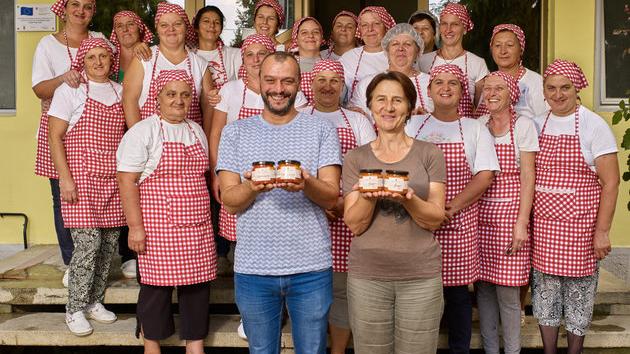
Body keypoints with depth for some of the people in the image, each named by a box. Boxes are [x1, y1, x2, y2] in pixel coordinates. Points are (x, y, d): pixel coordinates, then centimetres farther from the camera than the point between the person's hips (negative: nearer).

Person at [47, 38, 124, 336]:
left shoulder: (120, 91, 14)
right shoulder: (70, 90, 1)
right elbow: (54, 138, -3)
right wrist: (65, 178, -12)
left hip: (113, 178, 5)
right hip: (82, 176, -5)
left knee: (110, 242, 5)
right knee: (89, 241, -10)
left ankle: (95, 302, 22)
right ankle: (75, 310, 5)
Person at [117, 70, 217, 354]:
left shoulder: (197, 131, 14)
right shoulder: (142, 131, -6)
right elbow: (127, 181, -10)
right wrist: (135, 226, -16)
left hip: (197, 228, 6)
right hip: (158, 227, -6)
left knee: (197, 283, 9)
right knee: (156, 285, 2)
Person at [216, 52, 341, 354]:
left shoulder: (322, 130, 2)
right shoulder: (235, 132, 4)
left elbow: (331, 197, -5)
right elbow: (229, 202, -1)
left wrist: (306, 184, -27)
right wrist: (252, 186, -23)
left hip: (311, 268, -1)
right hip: (253, 268, 1)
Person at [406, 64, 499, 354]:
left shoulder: (475, 129, 7)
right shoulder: (413, 126, 10)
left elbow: (485, 176, -2)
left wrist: (451, 208, -13)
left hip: (459, 223, -1)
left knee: (457, 288, 5)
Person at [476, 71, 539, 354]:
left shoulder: (524, 126, -2)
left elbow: (527, 176, -6)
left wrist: (521, 223, -12)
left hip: (510, 212, -4)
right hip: (480, 214, 4)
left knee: (507, 291, -2)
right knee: (483, 286, 8)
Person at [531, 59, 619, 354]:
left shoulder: (593, 125, -5)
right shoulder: (537, 125, 7)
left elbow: (610, 182, -7)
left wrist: (602, 230, -11)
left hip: (580, 224, -3)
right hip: (543, 223, 4)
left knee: (578, 291, 6)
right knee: (545, 290, 9)